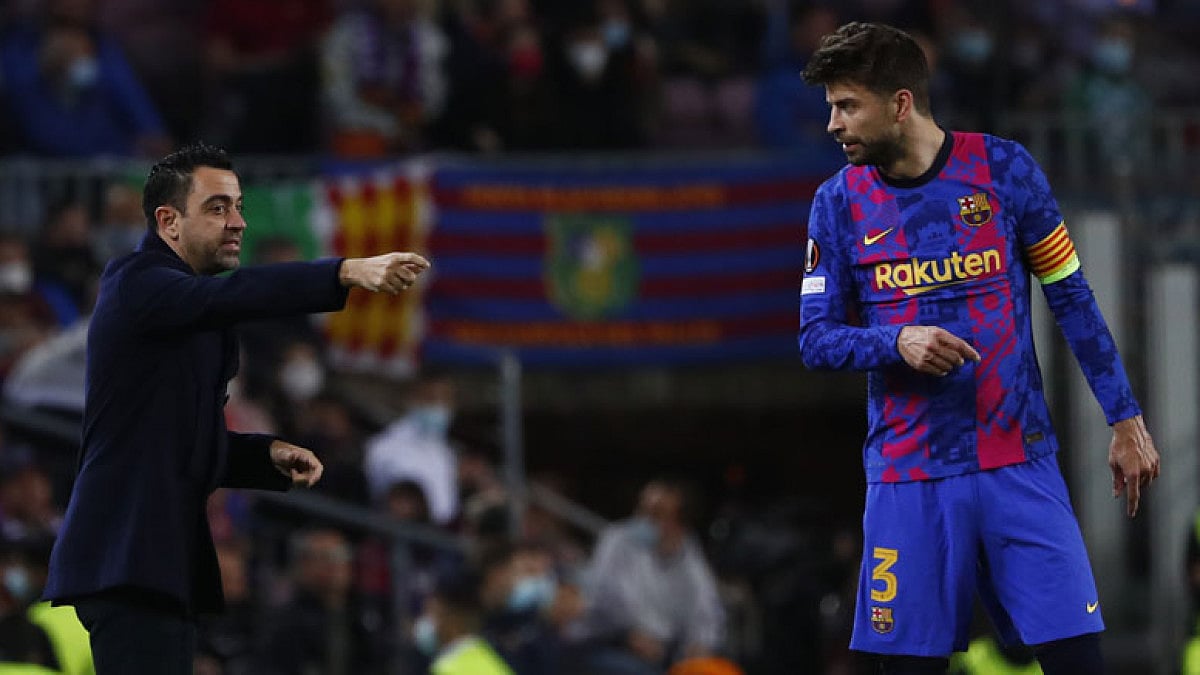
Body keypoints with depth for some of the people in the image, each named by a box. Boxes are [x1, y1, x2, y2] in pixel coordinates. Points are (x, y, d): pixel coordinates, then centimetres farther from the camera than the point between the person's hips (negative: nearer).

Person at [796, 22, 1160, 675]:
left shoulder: (1002, 168, 0)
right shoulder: (839, 203, 4)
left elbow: (1071, 299, 5)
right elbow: (816, 339, 3)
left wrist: (1125, 419, 2)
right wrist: (898, 342, -17)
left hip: (1020, 462, -1)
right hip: (908, 476, 1)